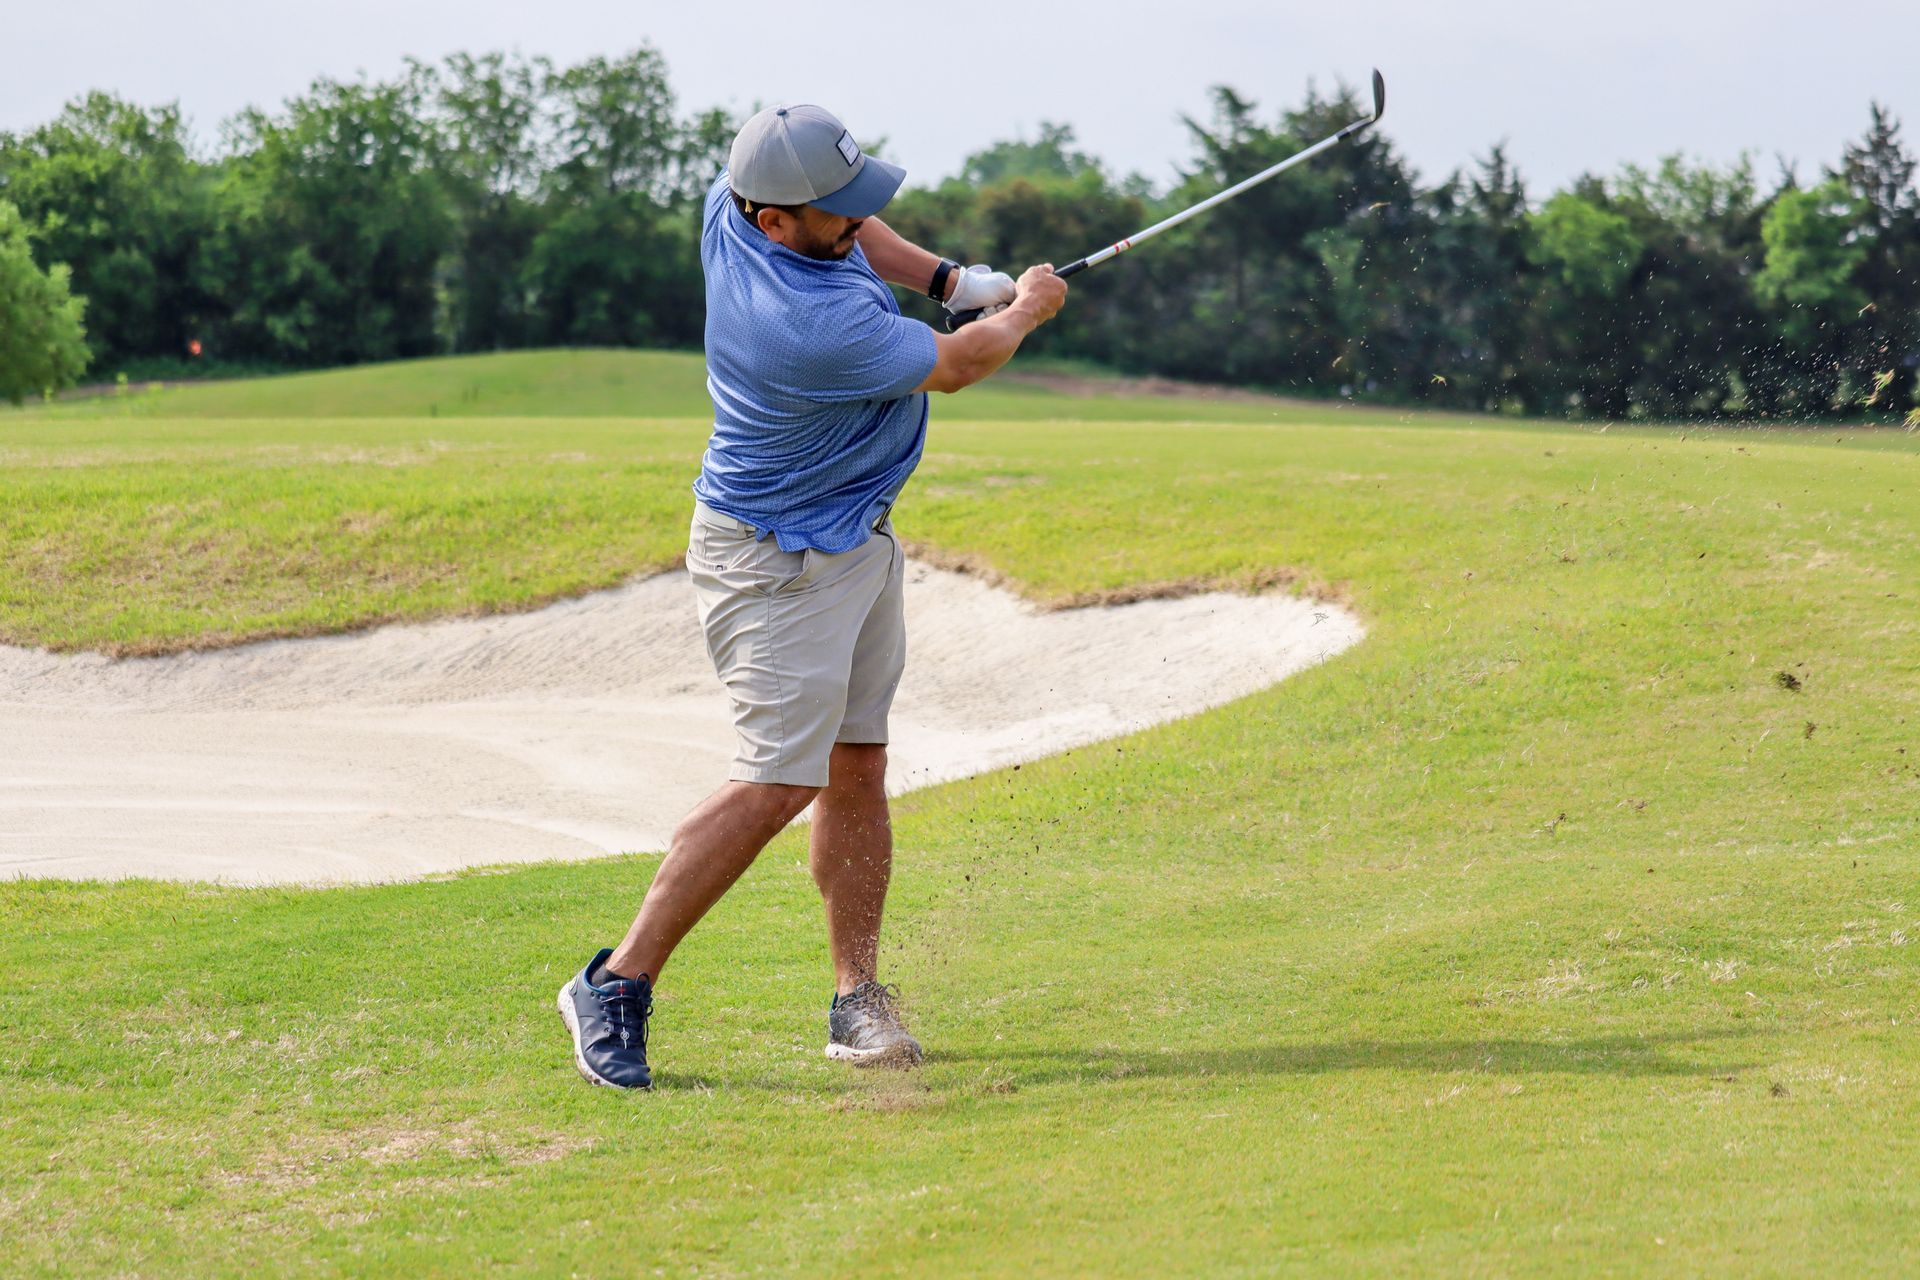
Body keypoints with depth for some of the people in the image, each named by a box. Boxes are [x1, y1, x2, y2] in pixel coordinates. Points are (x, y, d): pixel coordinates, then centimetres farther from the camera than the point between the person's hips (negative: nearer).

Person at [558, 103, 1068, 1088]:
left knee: (856, 767, 7)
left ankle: (857, 997, 10)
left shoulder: (733, 203, -6)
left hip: (858, 540, 10)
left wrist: (948, 277, 8)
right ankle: (616, 985, -7)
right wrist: (1025, 310, 7)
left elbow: (852, 235, 20)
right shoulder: (815, 324, -32)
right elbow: (955, 366, -13)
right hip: (779, 562, -10)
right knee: (778, 781, -13)